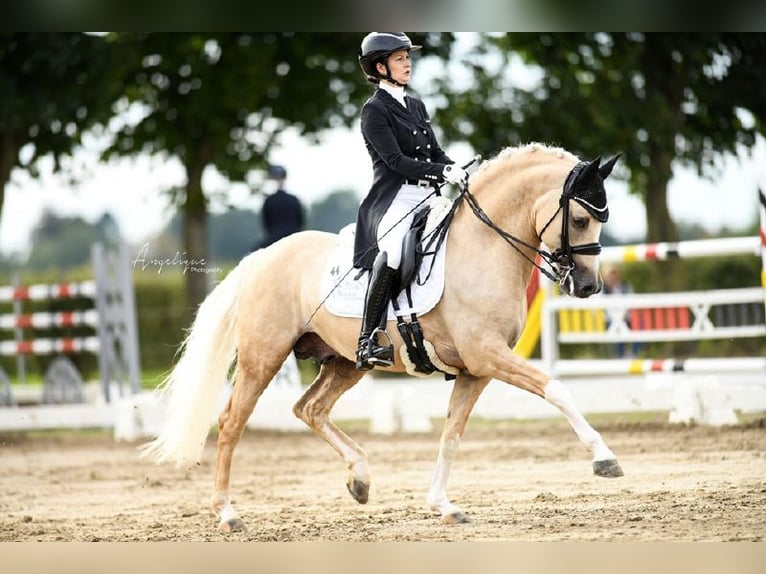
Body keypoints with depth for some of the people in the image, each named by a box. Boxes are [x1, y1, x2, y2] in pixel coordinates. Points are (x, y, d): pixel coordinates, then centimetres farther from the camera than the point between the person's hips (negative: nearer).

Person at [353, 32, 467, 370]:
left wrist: (458, 172, -1)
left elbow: (435, 152, 19)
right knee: (393, 248, -34)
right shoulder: (374, 110, -2)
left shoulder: (416, 106, 21)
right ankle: (369, 340, -30)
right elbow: (395, 159, -12)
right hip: (395, 196, -8)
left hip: (428, 193, 8)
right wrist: (443, 172, -19)